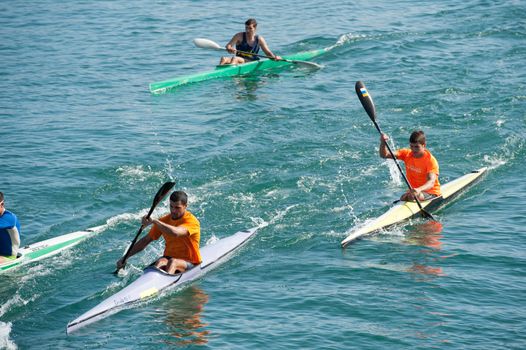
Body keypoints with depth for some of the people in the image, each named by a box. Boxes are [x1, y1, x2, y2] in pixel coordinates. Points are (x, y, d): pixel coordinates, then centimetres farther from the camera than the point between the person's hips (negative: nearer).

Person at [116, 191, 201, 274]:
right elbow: (145, 240, 11)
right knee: (160, 262, -30)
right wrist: (125, 257, 4)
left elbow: (175, 232, -34)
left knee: (172, 262, -36)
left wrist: (154, 221, -36)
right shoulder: (164, 220, 6)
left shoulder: (192, 221, -13)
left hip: (189, 263, -4)